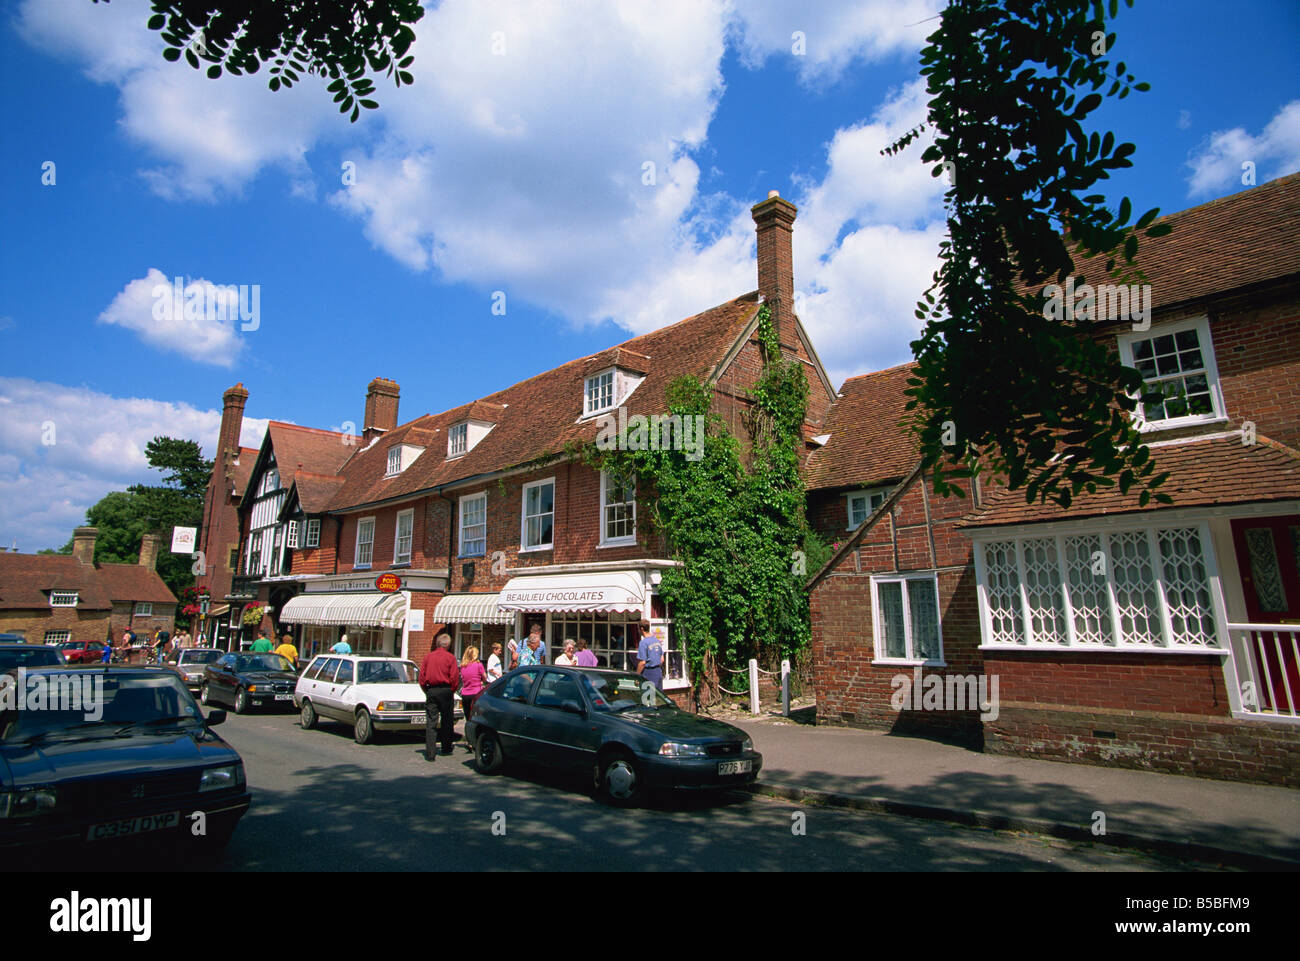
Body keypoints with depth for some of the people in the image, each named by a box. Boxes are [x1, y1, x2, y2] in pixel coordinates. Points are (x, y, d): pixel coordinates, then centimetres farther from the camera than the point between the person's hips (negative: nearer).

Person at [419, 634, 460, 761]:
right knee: (447, 721, 13)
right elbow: (455, 677, -6)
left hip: (431, 691, 2)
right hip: (445, 691, -2)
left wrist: (426, 690, 15)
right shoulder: (450, 657, -4)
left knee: (430, 722, 2)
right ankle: (446, 748, 24)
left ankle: (429, 753, -3)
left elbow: (422, 676, 6)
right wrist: (451, 691, 9)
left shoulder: (428, 656, 5)